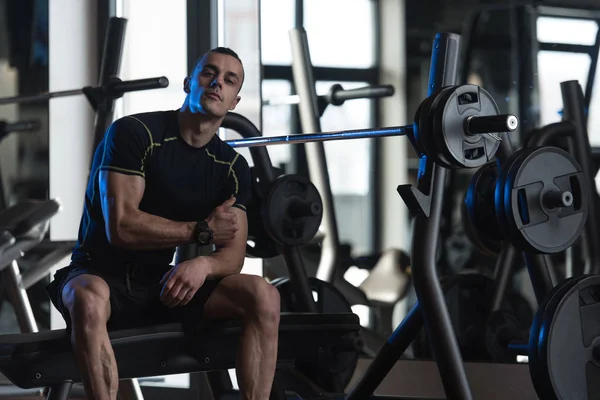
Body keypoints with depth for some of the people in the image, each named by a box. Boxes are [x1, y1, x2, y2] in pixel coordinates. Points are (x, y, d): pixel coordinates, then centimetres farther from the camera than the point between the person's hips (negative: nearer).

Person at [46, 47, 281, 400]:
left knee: (263, 295, -19)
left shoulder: (232, 167, 4)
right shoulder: (134, 133, -13)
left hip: (164, 283, 5)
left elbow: (233, 257, -1)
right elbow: (121, 227, -22)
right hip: (103, 275, -5)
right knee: (89, 298, -42)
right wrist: (201, 231, -15)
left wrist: (203, 264, -25)